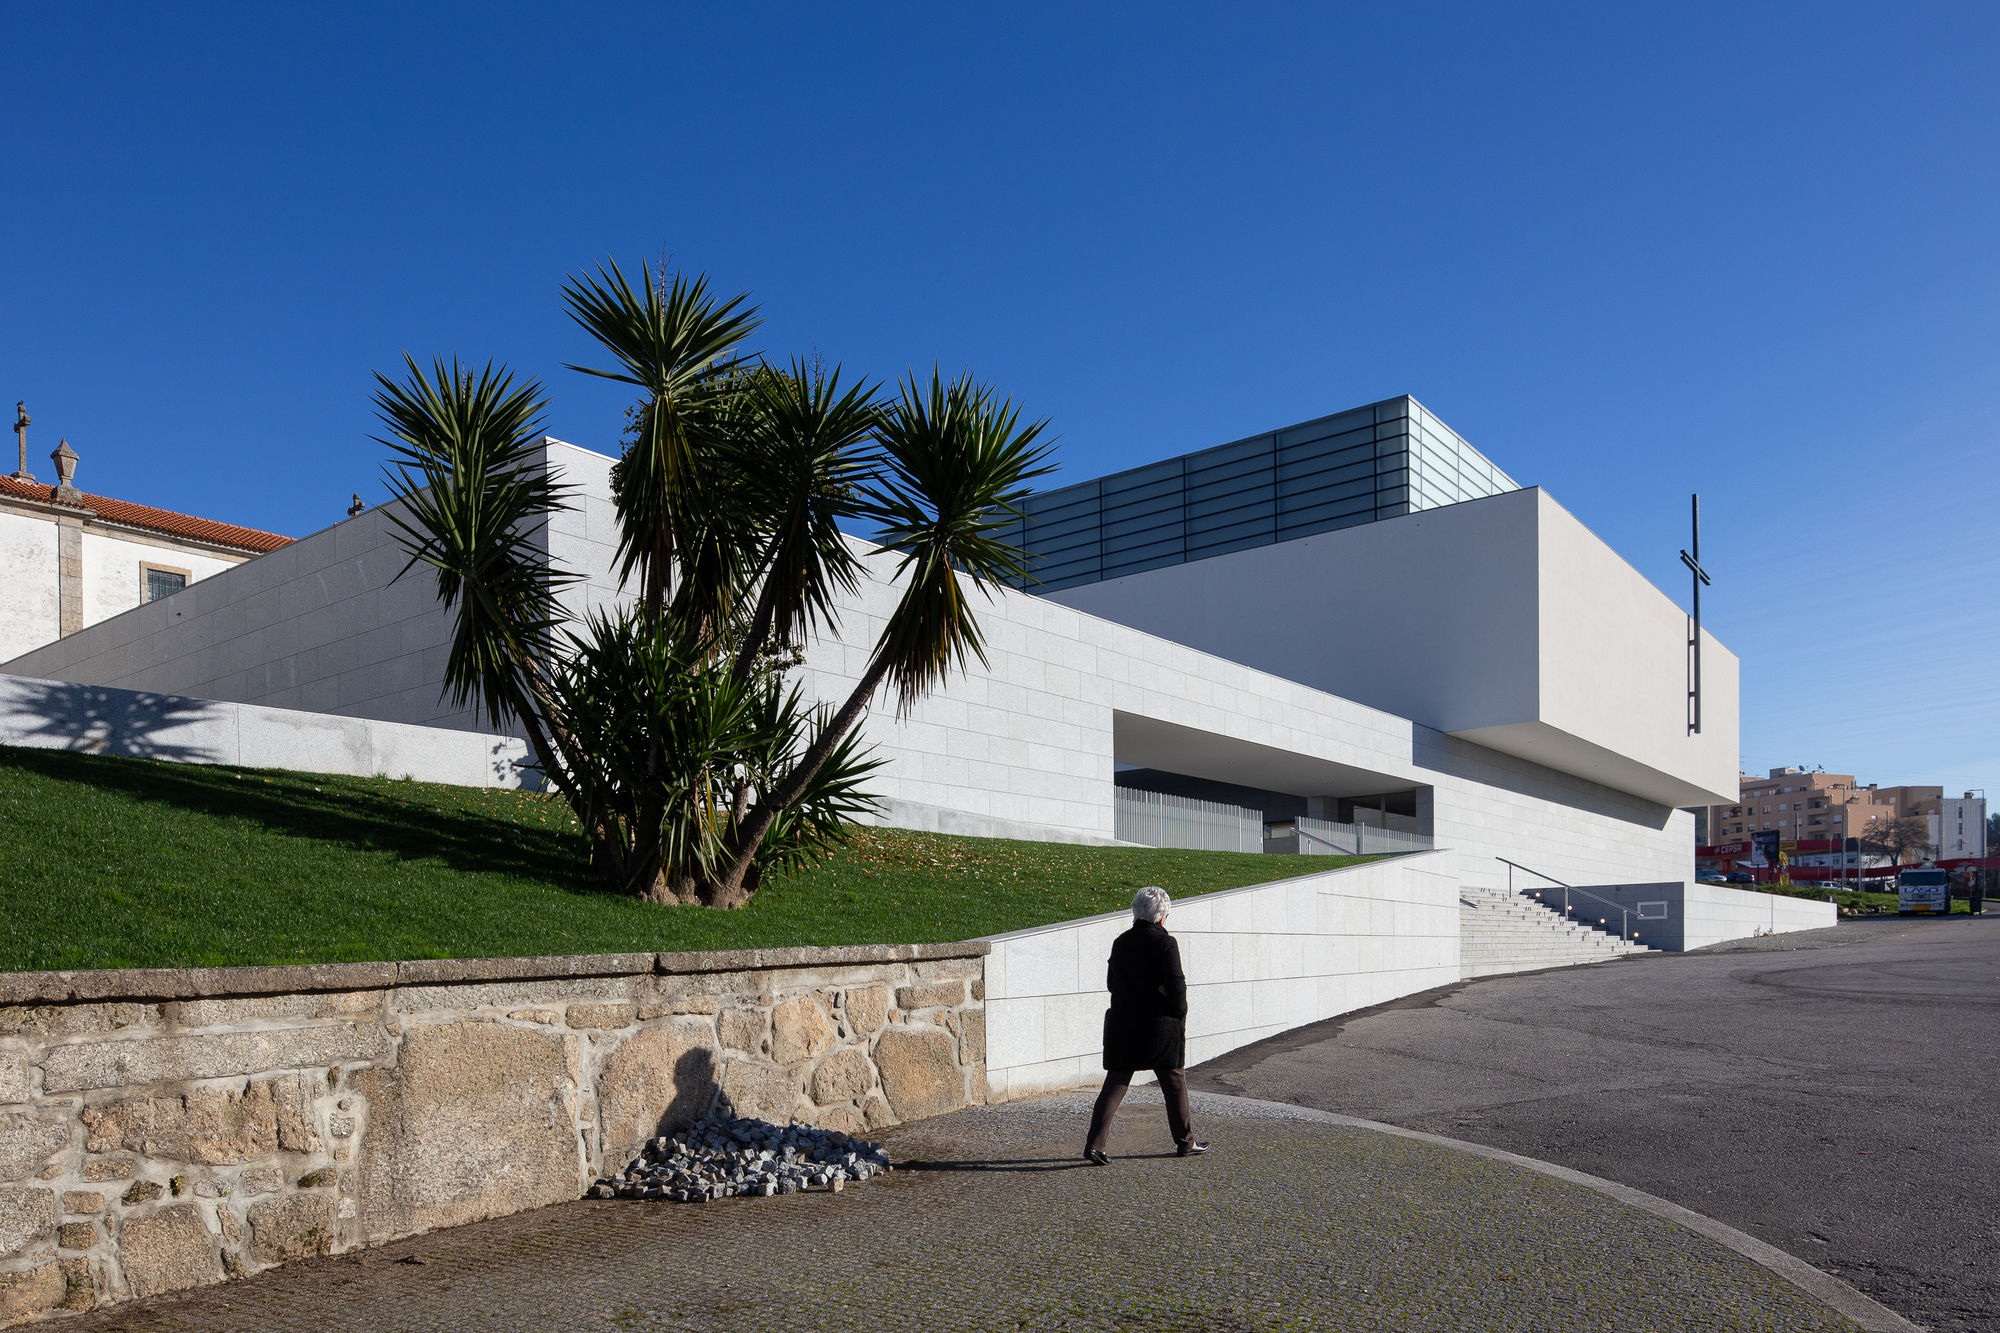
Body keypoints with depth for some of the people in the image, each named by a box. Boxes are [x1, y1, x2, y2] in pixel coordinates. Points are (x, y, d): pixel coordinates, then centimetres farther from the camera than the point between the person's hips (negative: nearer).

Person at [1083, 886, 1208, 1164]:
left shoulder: (1120, 943, 4)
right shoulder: (1165, 943, -13)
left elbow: (1111, 982, 10)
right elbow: (1176, 986, -16)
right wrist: (1179, 1014, 0)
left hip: (1124, 1025, 4)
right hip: (1161, 1026, -4)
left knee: (1115, 1084, 4)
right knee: (1175, 1083, 14)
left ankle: (1094, 1144, -6)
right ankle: (1185, 1142, 27)